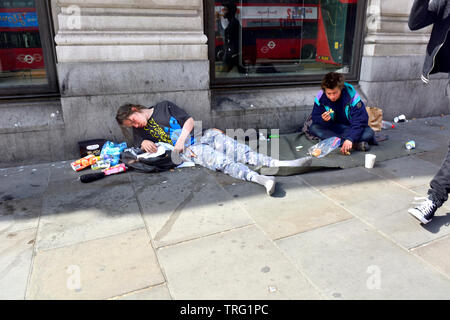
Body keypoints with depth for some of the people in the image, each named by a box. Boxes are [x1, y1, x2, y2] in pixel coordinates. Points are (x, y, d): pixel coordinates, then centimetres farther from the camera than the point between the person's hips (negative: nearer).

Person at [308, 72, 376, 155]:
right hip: (332, 128, 3)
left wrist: (350, 139, -44)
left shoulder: (352, 96, -24)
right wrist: (322, 119, -36)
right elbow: (314, 118, -10)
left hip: (351, 128, -3)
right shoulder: (320, 98, -17)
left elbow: (360, 121, -28)